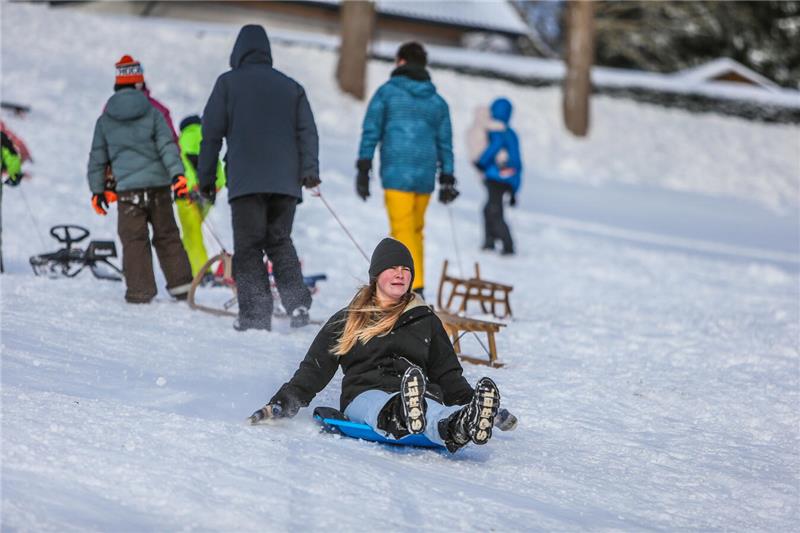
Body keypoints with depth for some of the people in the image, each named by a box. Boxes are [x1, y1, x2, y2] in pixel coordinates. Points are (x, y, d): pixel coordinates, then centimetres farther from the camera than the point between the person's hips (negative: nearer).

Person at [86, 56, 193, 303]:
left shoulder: (105, 120, 5)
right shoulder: (152, 113, 2)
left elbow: (97, 158, 10)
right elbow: (167, 146, -7)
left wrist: (97, 189, 17)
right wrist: (177, 174, -12)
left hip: (128, 188, -1)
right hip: (159, 184, 1)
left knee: (134, 239, 3)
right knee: (167, 236, 11)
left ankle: (140, 290, -3)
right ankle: (181, 285, 12)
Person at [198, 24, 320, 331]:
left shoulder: (228, 83, 6)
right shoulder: (291, 87, 15)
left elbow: (211, 133, 3)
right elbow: (307, 131, 6)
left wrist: (206, 177, 8)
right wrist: (309, 169, 0)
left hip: (246, 181, -3)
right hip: (286, 180, 4)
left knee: (248, 248, -1)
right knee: (280, 242, 14)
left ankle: (255, 314, -9)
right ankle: (297, 302, -4)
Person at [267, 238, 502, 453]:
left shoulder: (426, 321, 26)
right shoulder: (347, 321, 22)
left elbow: (448, 375, 26)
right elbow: (314, 369, 20)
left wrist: (472, 403, 8)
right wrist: (283, 403, 6)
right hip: (365, 394, -2)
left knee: (432, 412, -40)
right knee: (384, 407, -43)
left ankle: (459, 428, -75)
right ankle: (408, 414, -79)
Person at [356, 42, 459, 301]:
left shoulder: (387, 92, 3)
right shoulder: (437, 101, 16)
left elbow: (371, 132, -2)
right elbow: (445, 144, 17)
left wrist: (363, 170, -2)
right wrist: (447, 180, 20)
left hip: (396, 173, -5)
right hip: (426, 175, 5)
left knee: (404, 231, -9)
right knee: (415, 230, 15)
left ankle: (414, 287, -20)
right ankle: (414, 284, 17)